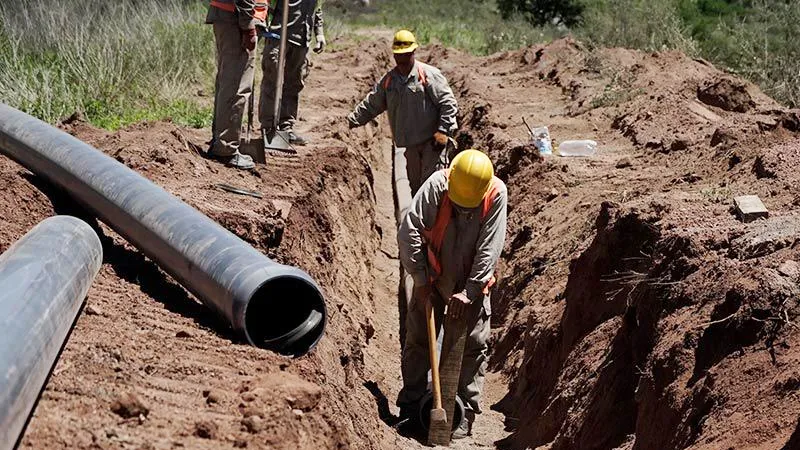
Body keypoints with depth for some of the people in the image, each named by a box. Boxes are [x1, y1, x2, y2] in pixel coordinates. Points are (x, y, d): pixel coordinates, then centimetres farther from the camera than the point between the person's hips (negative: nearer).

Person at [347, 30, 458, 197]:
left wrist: (443, 131, -18)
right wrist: (352, 120, 13)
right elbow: (371, 104, 18)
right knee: (414, 183, 15)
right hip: (410, 143, 6)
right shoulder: (388, 80, 8)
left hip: (432, 141, -6)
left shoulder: (429, 74, -10)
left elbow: (448, 102, -11)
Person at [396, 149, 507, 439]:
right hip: (432, 277, 1)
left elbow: (489, 249, -20)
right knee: (418, 338, 6)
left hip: (472, 282, -1)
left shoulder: (496, 195, -22)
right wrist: (420, 278, -18)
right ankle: (410, 405, 19)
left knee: (473, 344, -1)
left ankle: (465, 412, 8)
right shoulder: (436, 185, -23)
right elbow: (408, 231, -20)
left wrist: (469, 293, -21)